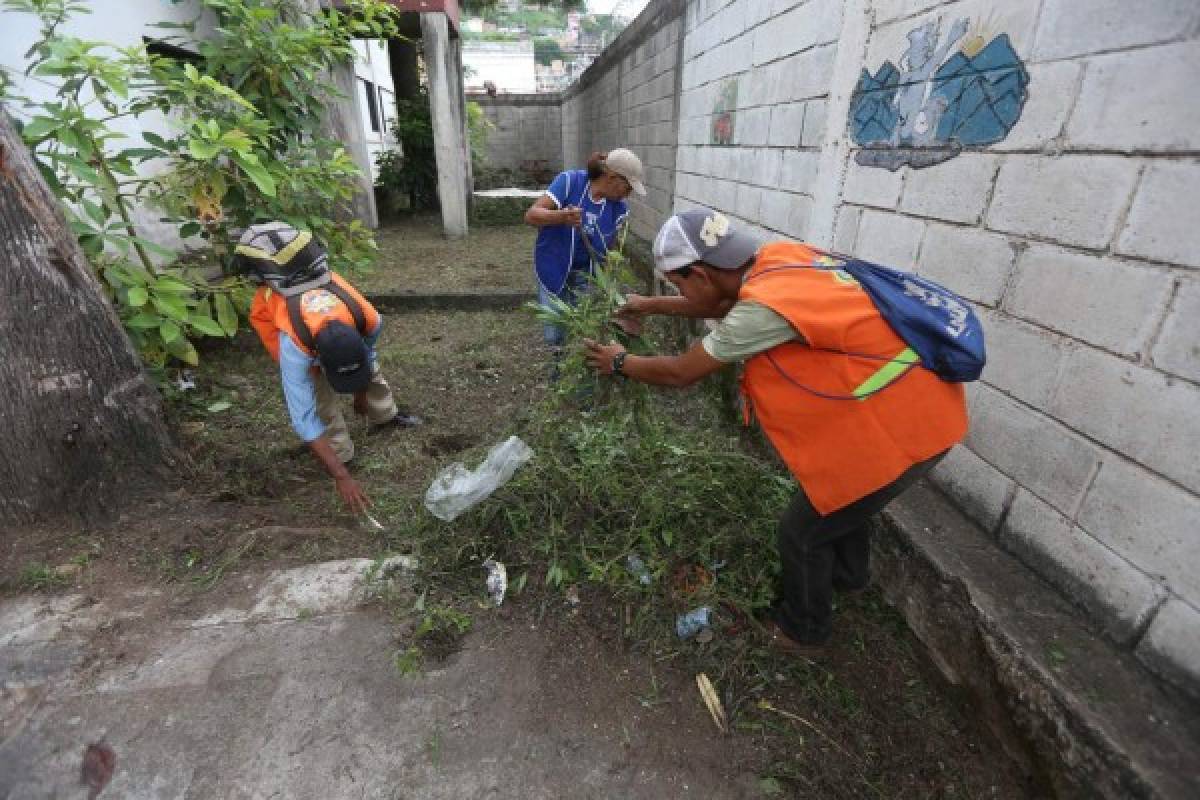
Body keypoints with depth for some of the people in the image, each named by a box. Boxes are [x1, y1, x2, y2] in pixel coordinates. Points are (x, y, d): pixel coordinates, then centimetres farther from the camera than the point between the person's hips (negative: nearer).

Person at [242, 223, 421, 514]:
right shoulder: (294, 345, -44)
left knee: (371, 363, 11)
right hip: (270, 309, -4)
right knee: (317, 390, -16)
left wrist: (361, 393, 6)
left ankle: (385, 416, 35)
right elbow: (304, 418, -40)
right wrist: (341, 476, -42)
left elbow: (365, 355, -10)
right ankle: (341, 454, 2)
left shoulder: (369, 318, -36)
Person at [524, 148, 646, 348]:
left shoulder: (618, 209, -9)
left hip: (586, 271, 3)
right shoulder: (569, 181, -19)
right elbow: (531, 215, -23)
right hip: (553, 267, -2)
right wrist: (561, 217, -42)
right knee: (554, 335, -2)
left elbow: (610, 249, -2)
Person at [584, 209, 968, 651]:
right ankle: (847, 571, 56)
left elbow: (680, 372, -15)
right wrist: (651, 306, 25)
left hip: (898, 426, -8)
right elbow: (723, 302, 17)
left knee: (802, 531, 9)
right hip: (917, 400, 9)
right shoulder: (777, 257, -4)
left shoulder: (765, 308, -29)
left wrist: (620, 362, 3)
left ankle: (803, 627, 35)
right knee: (840, 499, 30)